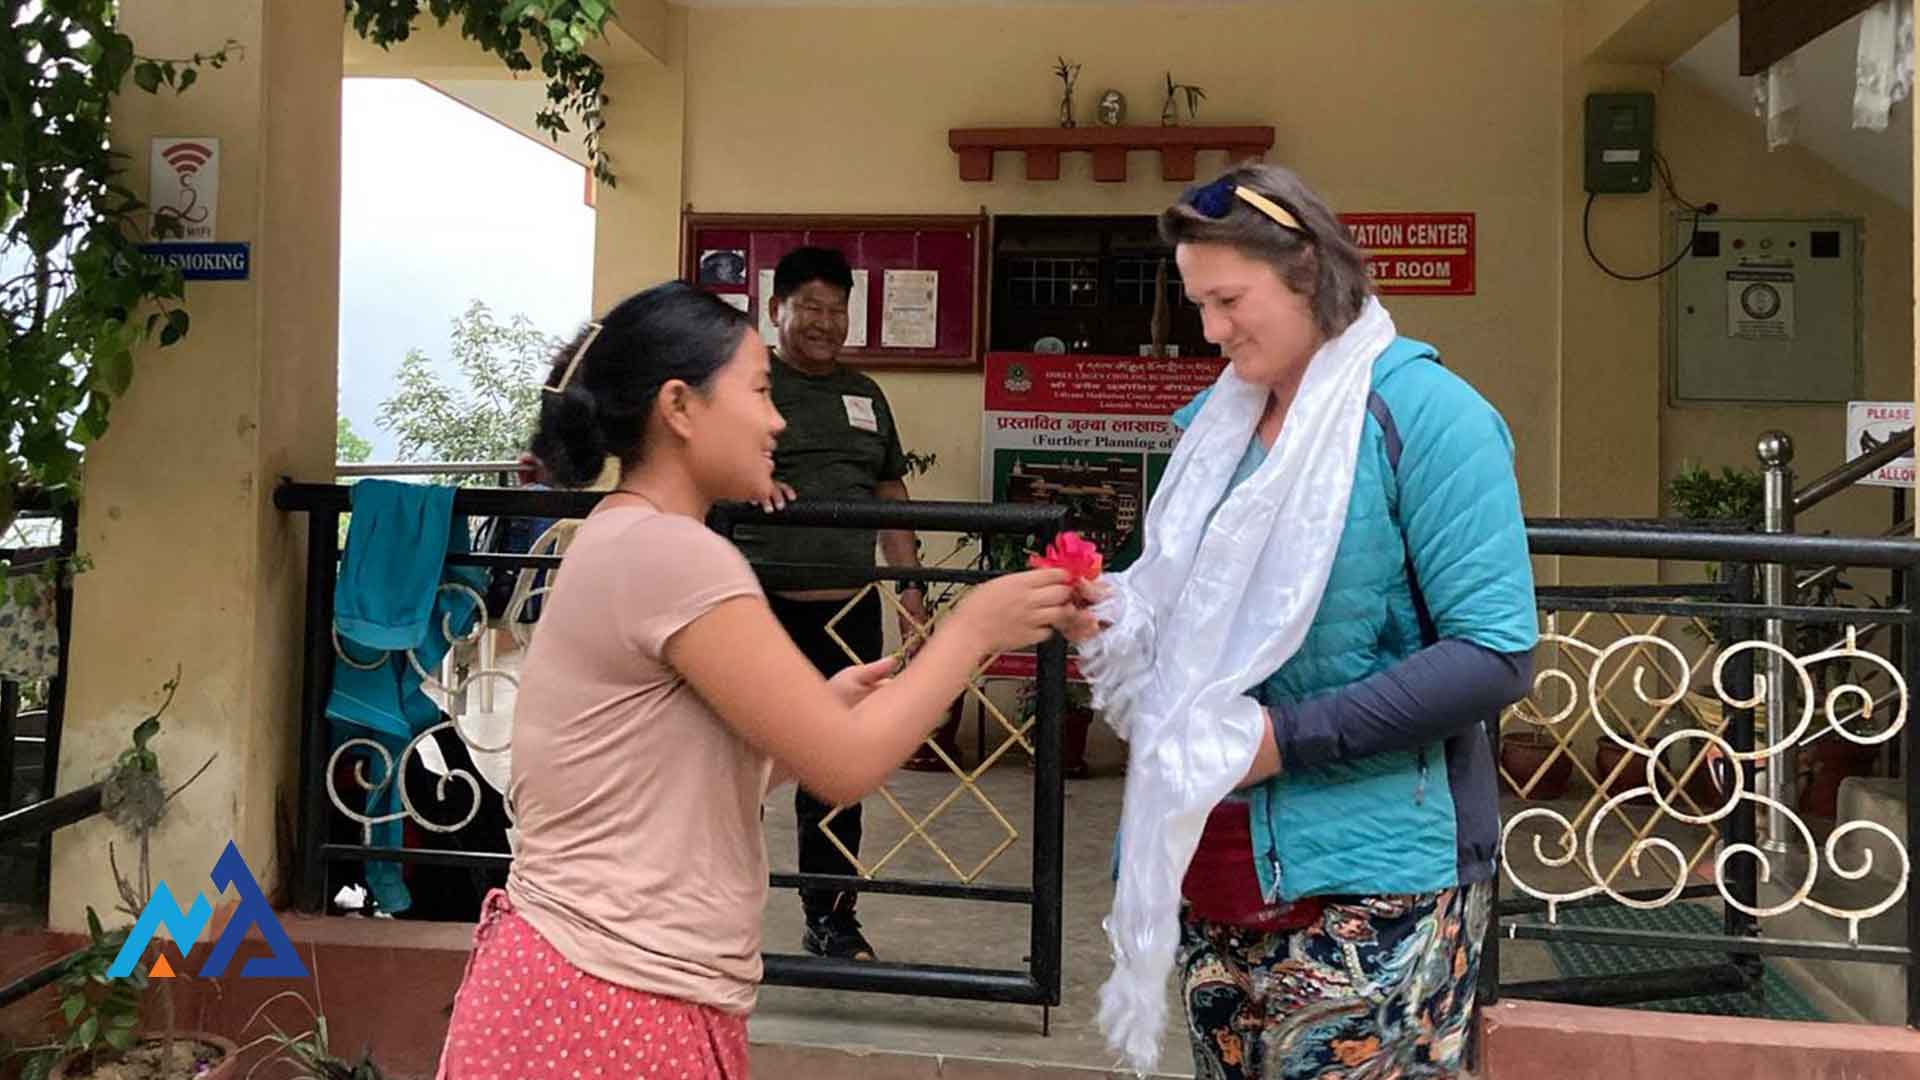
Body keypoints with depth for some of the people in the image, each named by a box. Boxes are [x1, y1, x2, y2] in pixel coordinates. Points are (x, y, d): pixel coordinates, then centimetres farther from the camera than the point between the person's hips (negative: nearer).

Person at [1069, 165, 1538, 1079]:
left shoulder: (1423, 413, -12)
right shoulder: (1221, 418, 10)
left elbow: (1493, 654, -18)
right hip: (1211, 861, 7)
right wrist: (1118, 612, -3)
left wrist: (1288, 736, -20)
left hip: (1367, 877, -7)